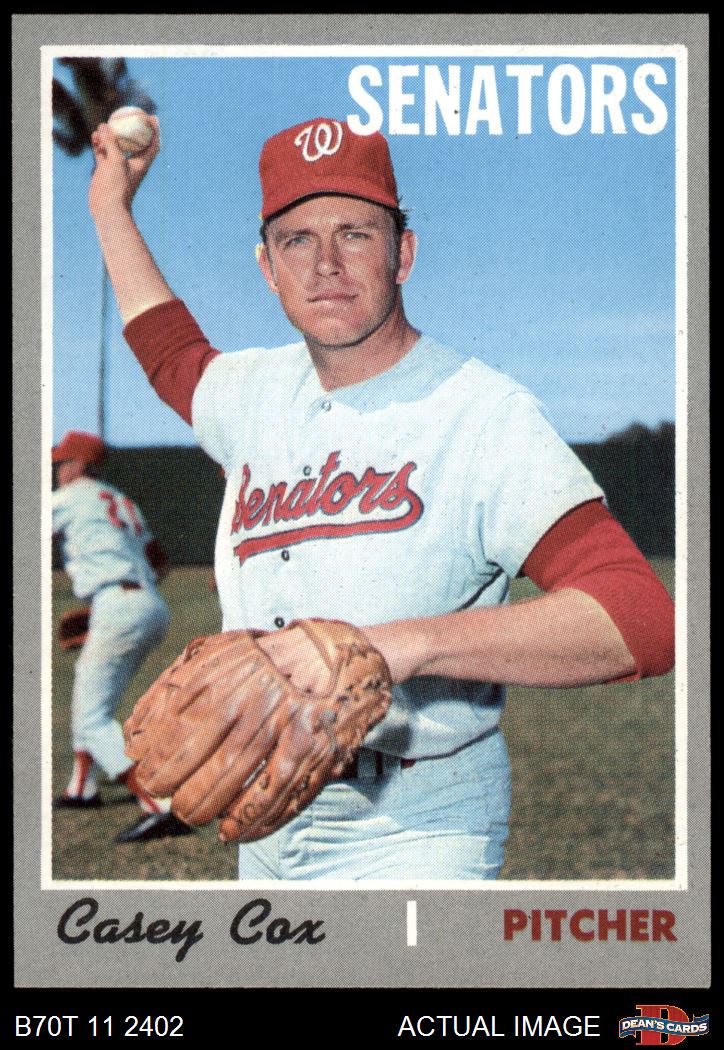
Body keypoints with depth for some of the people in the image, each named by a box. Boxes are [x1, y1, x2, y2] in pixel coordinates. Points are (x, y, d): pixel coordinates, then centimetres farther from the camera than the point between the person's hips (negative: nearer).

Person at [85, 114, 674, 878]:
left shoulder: (485, 415, -16)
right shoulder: (262, 391, 5)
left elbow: (643, 622, -28)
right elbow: (175, 356, 32)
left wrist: (404, 643, -37)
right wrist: (113, 206, 30)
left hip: (411, 838, -6)